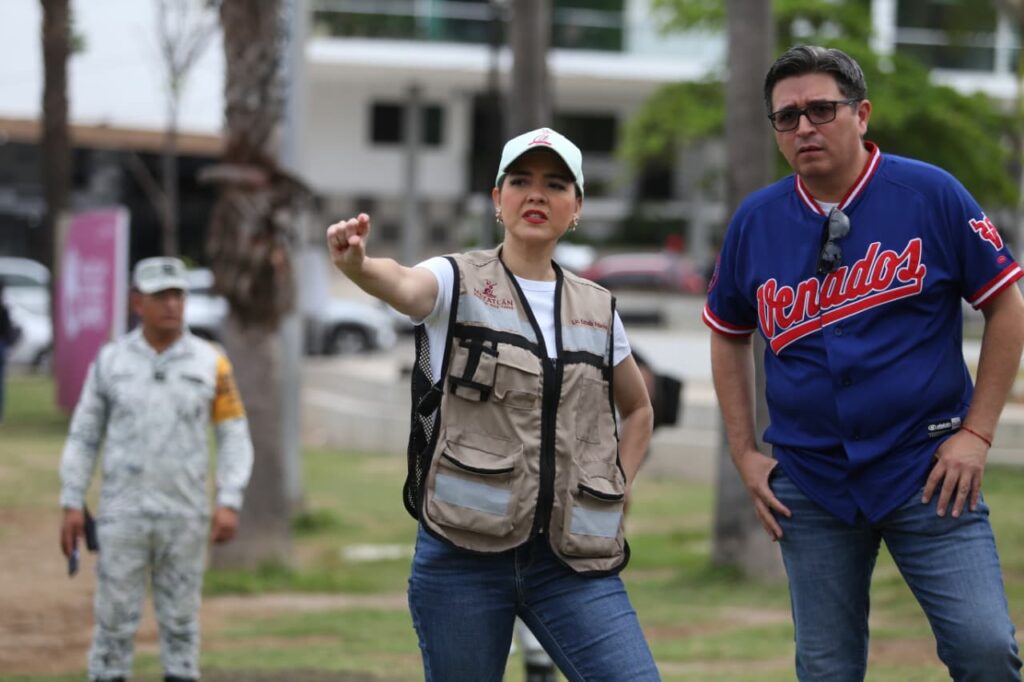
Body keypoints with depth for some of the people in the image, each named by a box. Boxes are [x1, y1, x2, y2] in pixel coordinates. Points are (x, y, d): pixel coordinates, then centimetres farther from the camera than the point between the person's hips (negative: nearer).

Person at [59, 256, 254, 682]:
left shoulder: (210, 363, 0)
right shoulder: (110, 360, 2)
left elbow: (234, 436, 2)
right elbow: (83, 435, 6)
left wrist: (229, 503, -9)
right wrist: (72, 505, 1)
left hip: (185, 514, 0)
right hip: (122, 513, 0)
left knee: (181, 619, 5)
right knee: (115, 618, 0)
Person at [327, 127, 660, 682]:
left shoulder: (597, 310, 11)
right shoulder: (458, 283, -1)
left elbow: (637, 408, 27)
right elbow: (403, 286, -26)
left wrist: (614, 493, 11)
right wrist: (357, 264, -48)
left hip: (574, 557, 3)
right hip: (464, 552, -3)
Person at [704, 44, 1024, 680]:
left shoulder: (930, 195, -7)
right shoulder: (755, 221, 2)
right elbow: (729, 334, 17)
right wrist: (745, 452, 10)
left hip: (928, 470, -3)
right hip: (812, 482, 3)